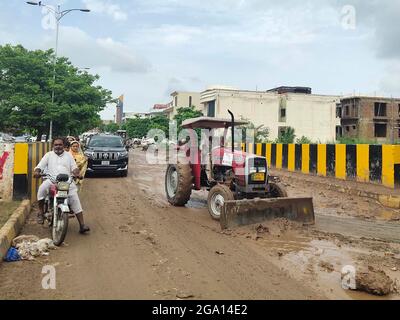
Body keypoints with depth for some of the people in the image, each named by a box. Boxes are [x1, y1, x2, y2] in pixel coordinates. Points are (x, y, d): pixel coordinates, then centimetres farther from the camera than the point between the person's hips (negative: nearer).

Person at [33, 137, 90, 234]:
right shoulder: (49, 155, 19)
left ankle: (82, 225, -19)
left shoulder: (68, 155, 21)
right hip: (51, 180, 0)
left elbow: (74, 167, 11)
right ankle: (41, 213, -13)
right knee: (42, 189, -33)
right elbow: (40, 165, 8)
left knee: (75, 198, -17)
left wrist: (76, 173, -13)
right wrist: (37, 171, -16)